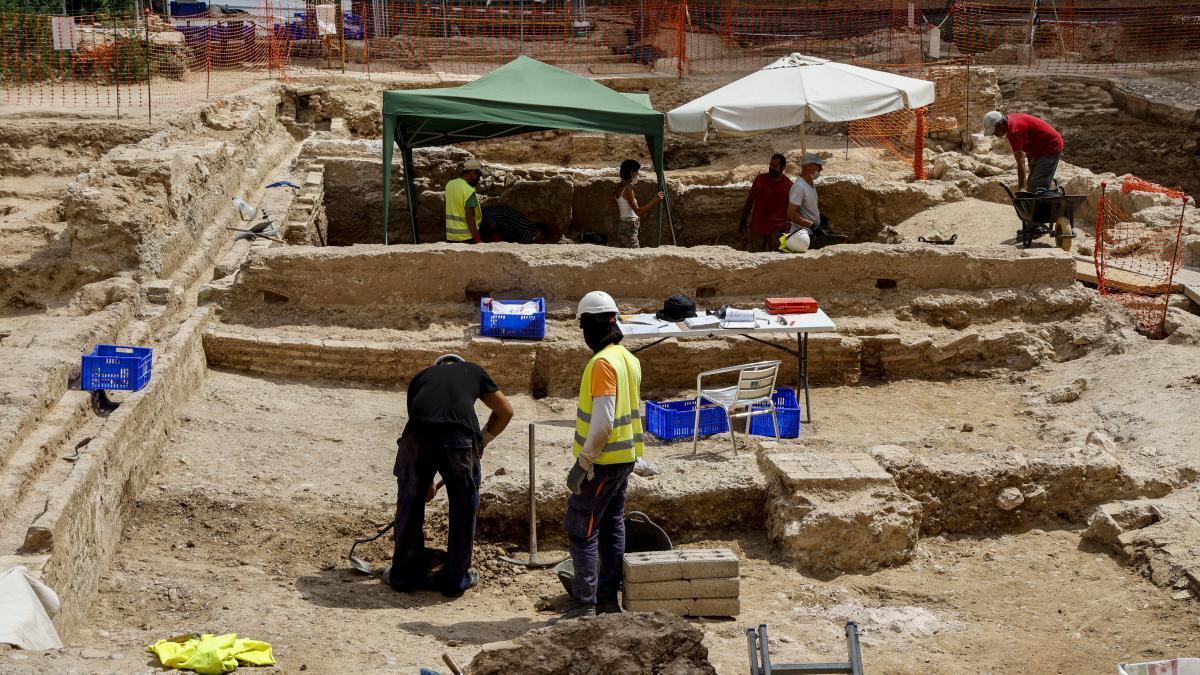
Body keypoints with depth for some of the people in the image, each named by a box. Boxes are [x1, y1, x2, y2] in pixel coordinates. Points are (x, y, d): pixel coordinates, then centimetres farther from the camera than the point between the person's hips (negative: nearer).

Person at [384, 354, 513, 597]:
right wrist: (483, 440, 48)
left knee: (409, 506, 19)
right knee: (463, 510, 18)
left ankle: (403, 575, 30)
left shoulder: (421, 377, 35)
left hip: (418, 435, 1)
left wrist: (427, 483, 46)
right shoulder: (473, 372, 32)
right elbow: (505, 411, 38)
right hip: (461, 436, -1)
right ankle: (455, 579, 27)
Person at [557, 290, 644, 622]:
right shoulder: (628, 359, 10)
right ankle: (608, 598, 19)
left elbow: (602, 421, -25)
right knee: (612, 527, 14)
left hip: (602, 461, -9)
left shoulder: (603, 363, -19)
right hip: (625, 457, 9)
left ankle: (584, 604, -5)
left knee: (581, 529, -5)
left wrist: (583, 463, -20)